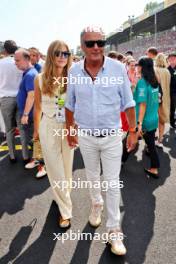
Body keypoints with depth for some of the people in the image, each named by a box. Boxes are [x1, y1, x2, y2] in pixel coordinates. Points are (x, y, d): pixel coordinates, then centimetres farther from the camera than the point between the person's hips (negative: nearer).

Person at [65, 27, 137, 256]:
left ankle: (114, 230, 23)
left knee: (113, 183, 5)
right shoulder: (74, 71, -6)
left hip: (112, 135, -2)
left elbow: (128, 103, -4)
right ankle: (96, 204, 52)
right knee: (92, 177, 22)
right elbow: (70, 104, 5)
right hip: (85, 136, 2)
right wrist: (69, 130, 9)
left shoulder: (118, 68, -12)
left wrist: (133, 130, -4)